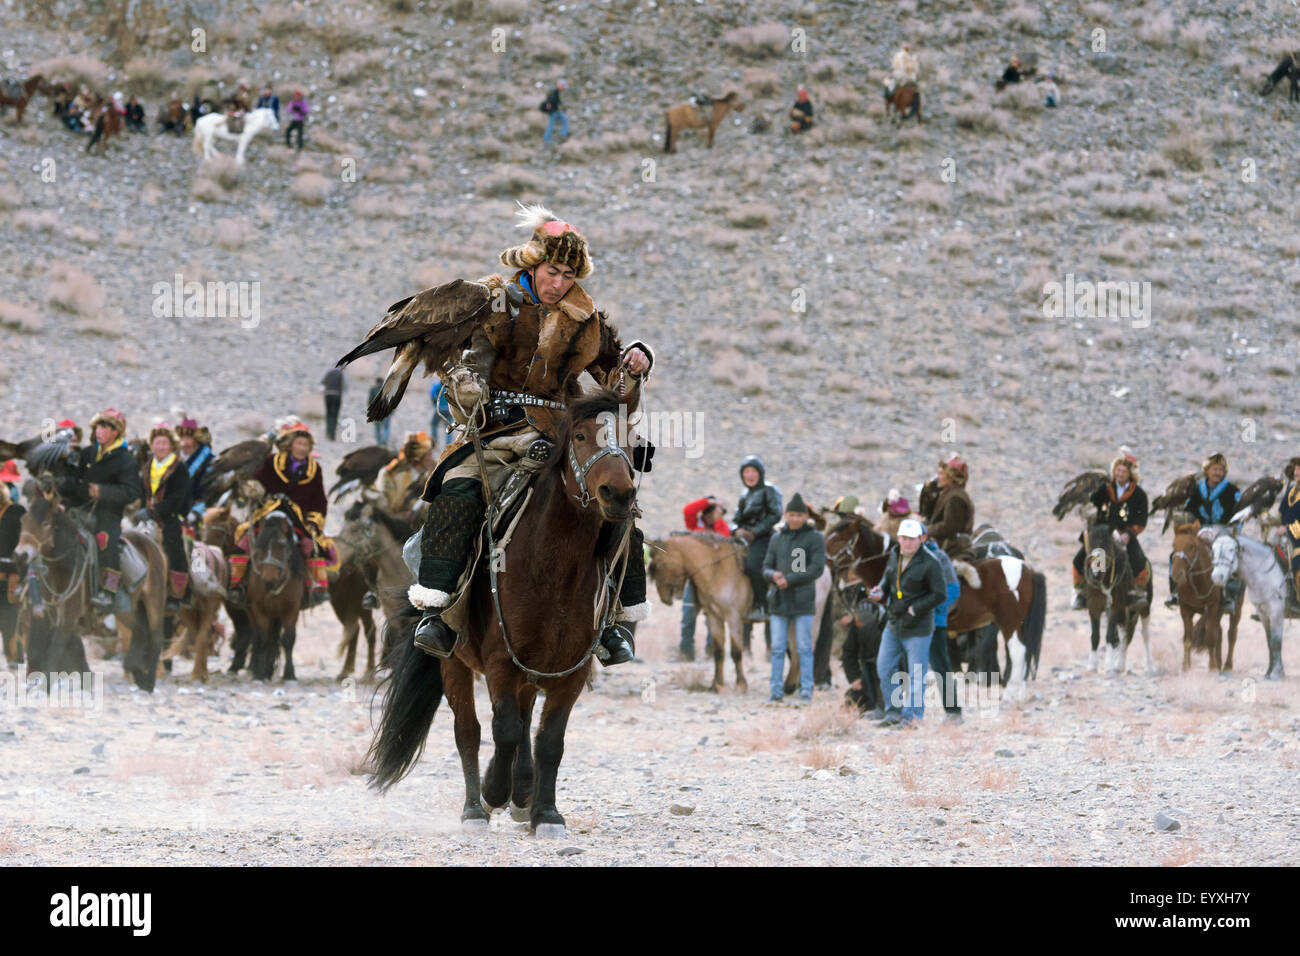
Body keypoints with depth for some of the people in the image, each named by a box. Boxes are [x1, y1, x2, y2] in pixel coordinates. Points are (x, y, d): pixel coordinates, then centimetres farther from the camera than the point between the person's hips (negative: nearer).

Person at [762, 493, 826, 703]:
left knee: (804, 647, 0)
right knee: (777, 647, 5)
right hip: (779, 599, 4)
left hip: (803, 601, -4)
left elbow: (817, 568, -11)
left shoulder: (815, 538, -1)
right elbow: (766, 567, 12)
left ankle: (806, 690, 4)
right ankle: (776, 690, 9)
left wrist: (789, 579, -17)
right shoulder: (777, 538, 12)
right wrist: (773, 575, -12)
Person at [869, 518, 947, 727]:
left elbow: (940, 595, -14)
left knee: (916, 676, -1)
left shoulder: (929, 563, -16)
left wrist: (915, 608, -17)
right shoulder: (894, 555, 4)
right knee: (884, 668, 9)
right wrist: (881, 590, -2)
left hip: (917, 629, -7)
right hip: (893, 625, 7)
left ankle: (912, 716, 8)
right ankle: (893, 712, 20)